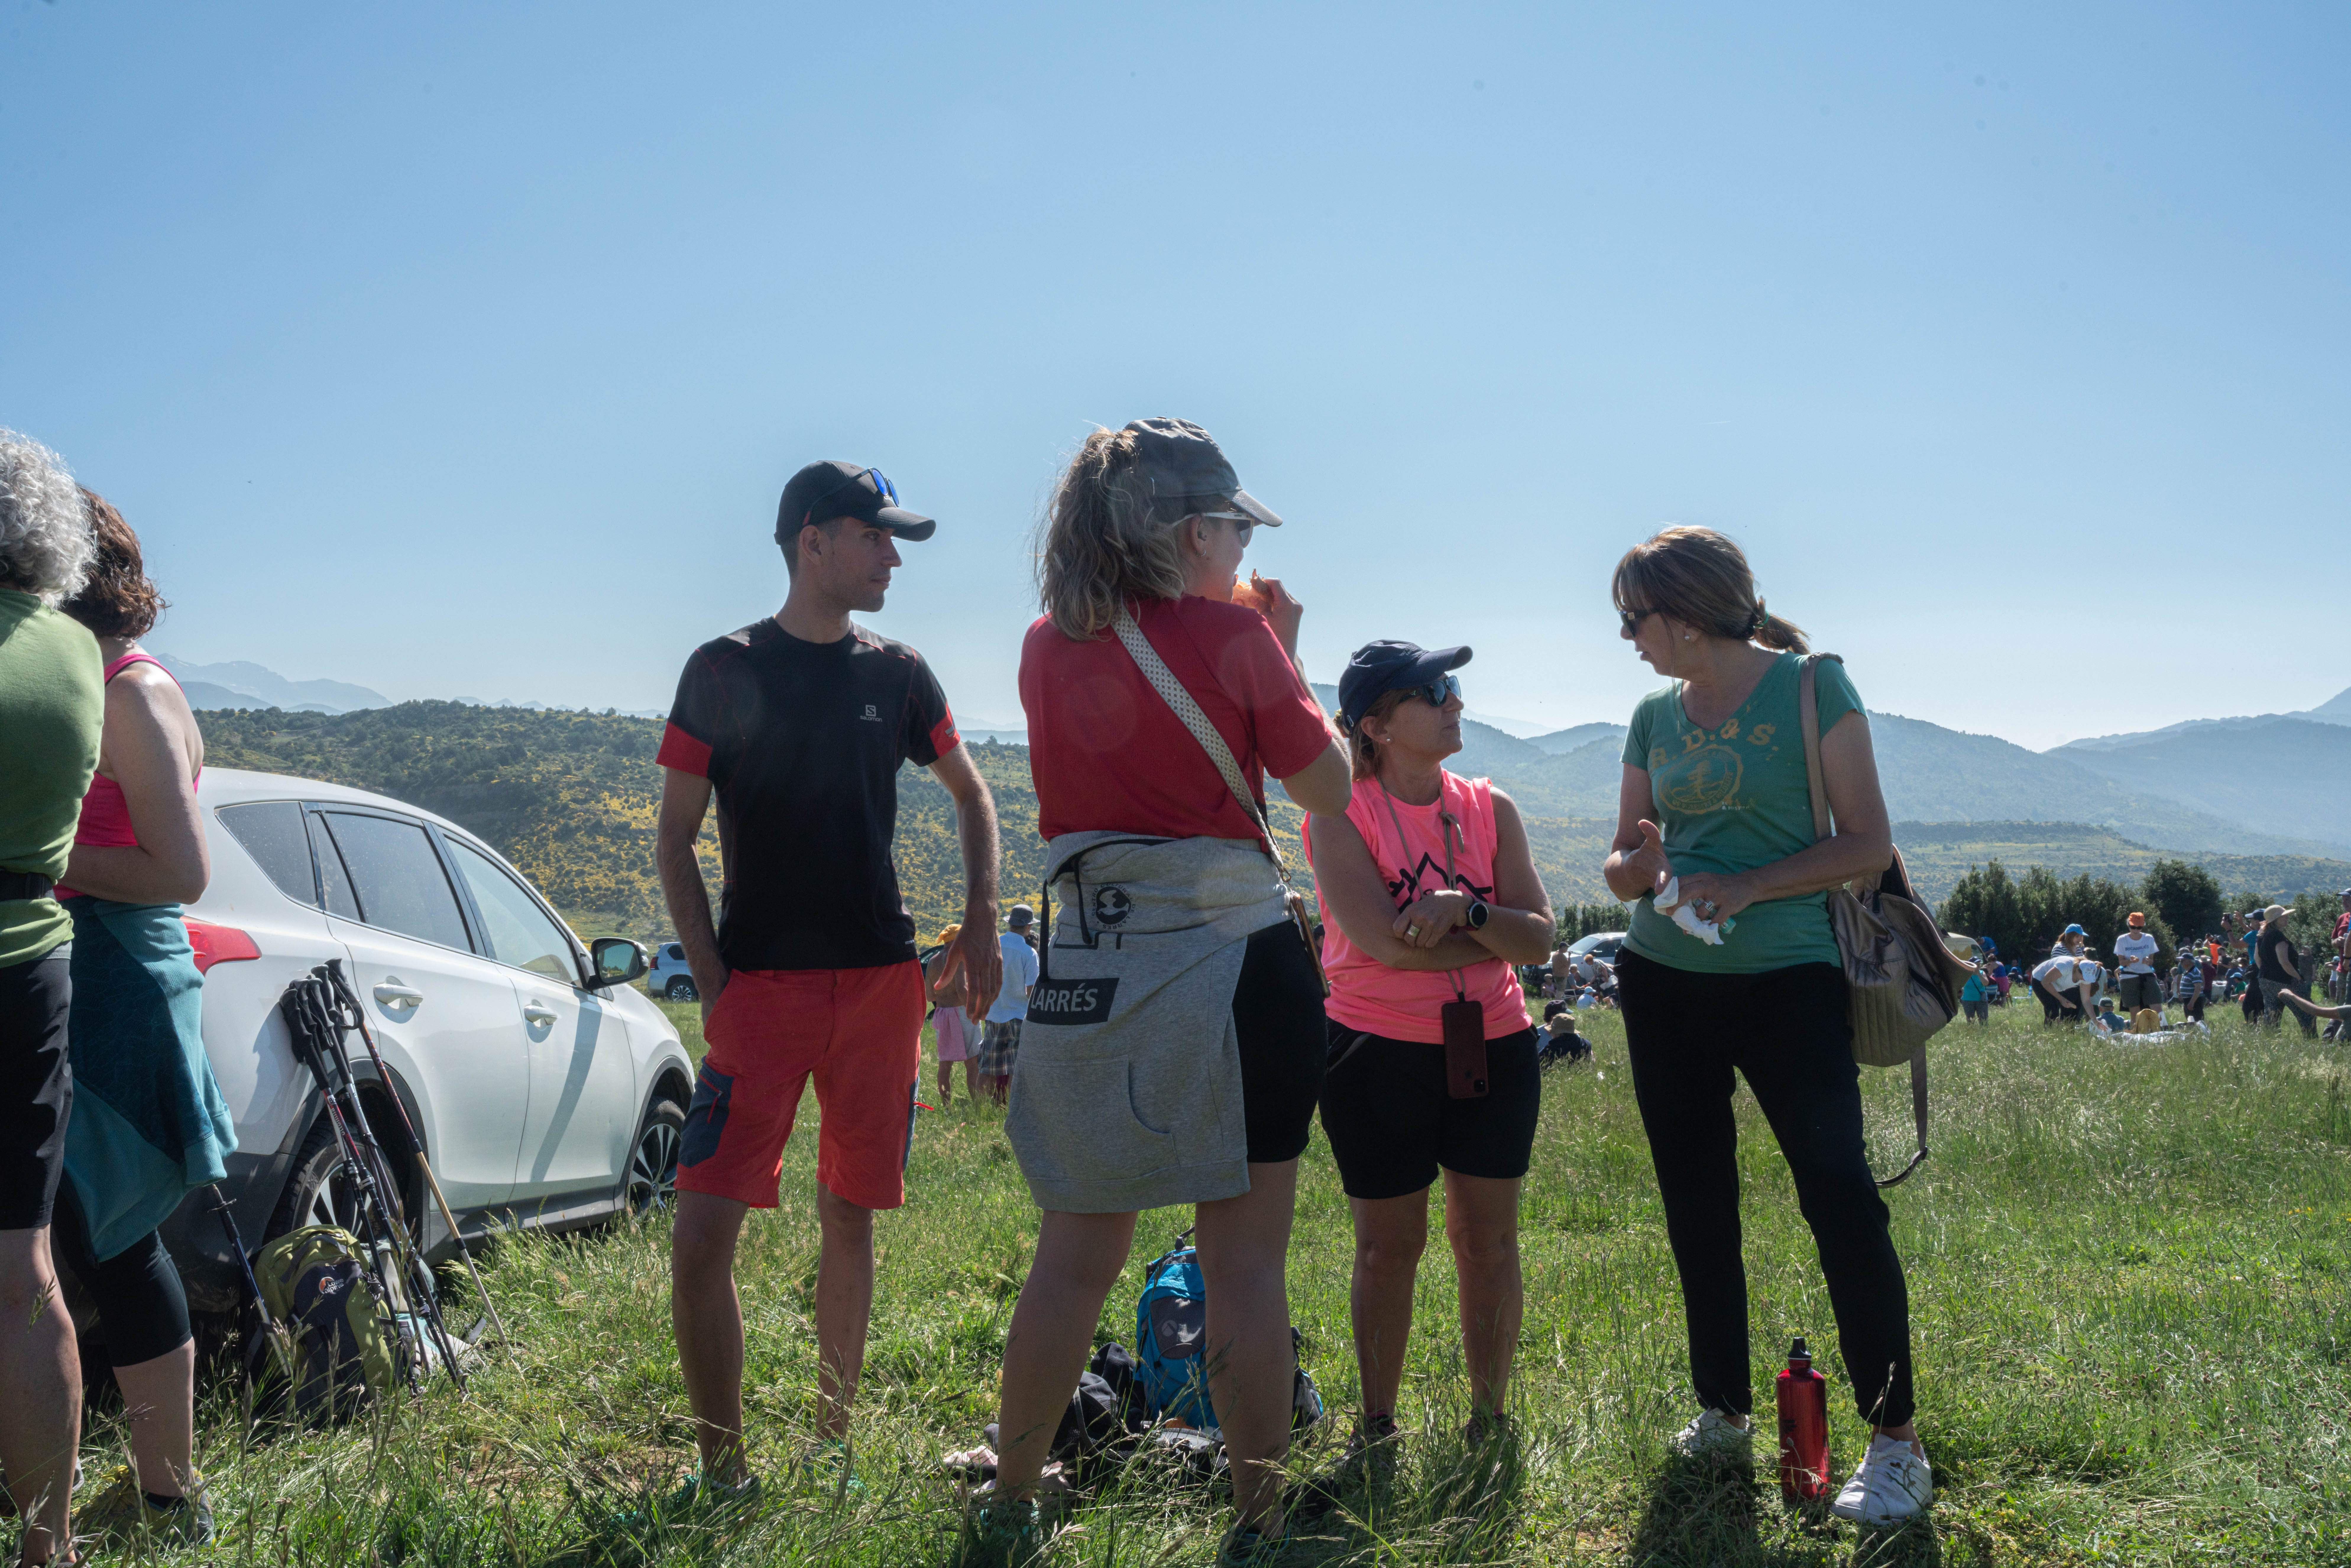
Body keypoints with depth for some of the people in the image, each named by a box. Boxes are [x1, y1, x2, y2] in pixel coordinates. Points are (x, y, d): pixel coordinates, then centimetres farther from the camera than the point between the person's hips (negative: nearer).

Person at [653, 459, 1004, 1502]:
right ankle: (723, 1468, 3)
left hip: (882, 983, 3)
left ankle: (832, 1447, 23)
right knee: (702, 1233, -11)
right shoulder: (725, 671, 0)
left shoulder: (898, 675, 9)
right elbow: (675, 841, 2)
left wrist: (981, 927, 9)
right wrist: (712, 982, -7)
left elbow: (971, 795, 21)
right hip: (763, 985, -3)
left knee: (849, 1220, 10)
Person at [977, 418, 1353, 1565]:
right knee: (1245, 1266, 4)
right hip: (1236, 968, -4)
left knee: (1073, 1257, 16)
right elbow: (1328, 788, 2)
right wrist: (1284, 652, 11)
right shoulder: (1232, 636, -8)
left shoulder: (1050, 649, 7)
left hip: (1087, 977, 5)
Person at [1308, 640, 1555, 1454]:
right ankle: (1377, 1428, 19)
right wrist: (1496, 938, -11)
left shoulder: (1490, 808, 4)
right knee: (1389, 1245, 5)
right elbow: (1383, 941, -21)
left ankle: (1489, 1419, 21)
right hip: (1379, 1052, -3)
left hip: (1493, 1049, 4)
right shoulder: (1342, 816, -8)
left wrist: (1466, 909, -21)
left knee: (1488, 1239, 8)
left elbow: (1539, 937, -3)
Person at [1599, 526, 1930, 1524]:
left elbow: (1869, 844, -7)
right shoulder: (1656, 717, 9)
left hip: (1787, 981, -5)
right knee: (1696, 1206, 11)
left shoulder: (1813, 688, -5)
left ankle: (1896, 1443, 0)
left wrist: (1749, 887, -19)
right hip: (1664, 984, 5)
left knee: (1839, 1196, -10)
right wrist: (1637, 867, -9)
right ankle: (1723, 1412, 25)